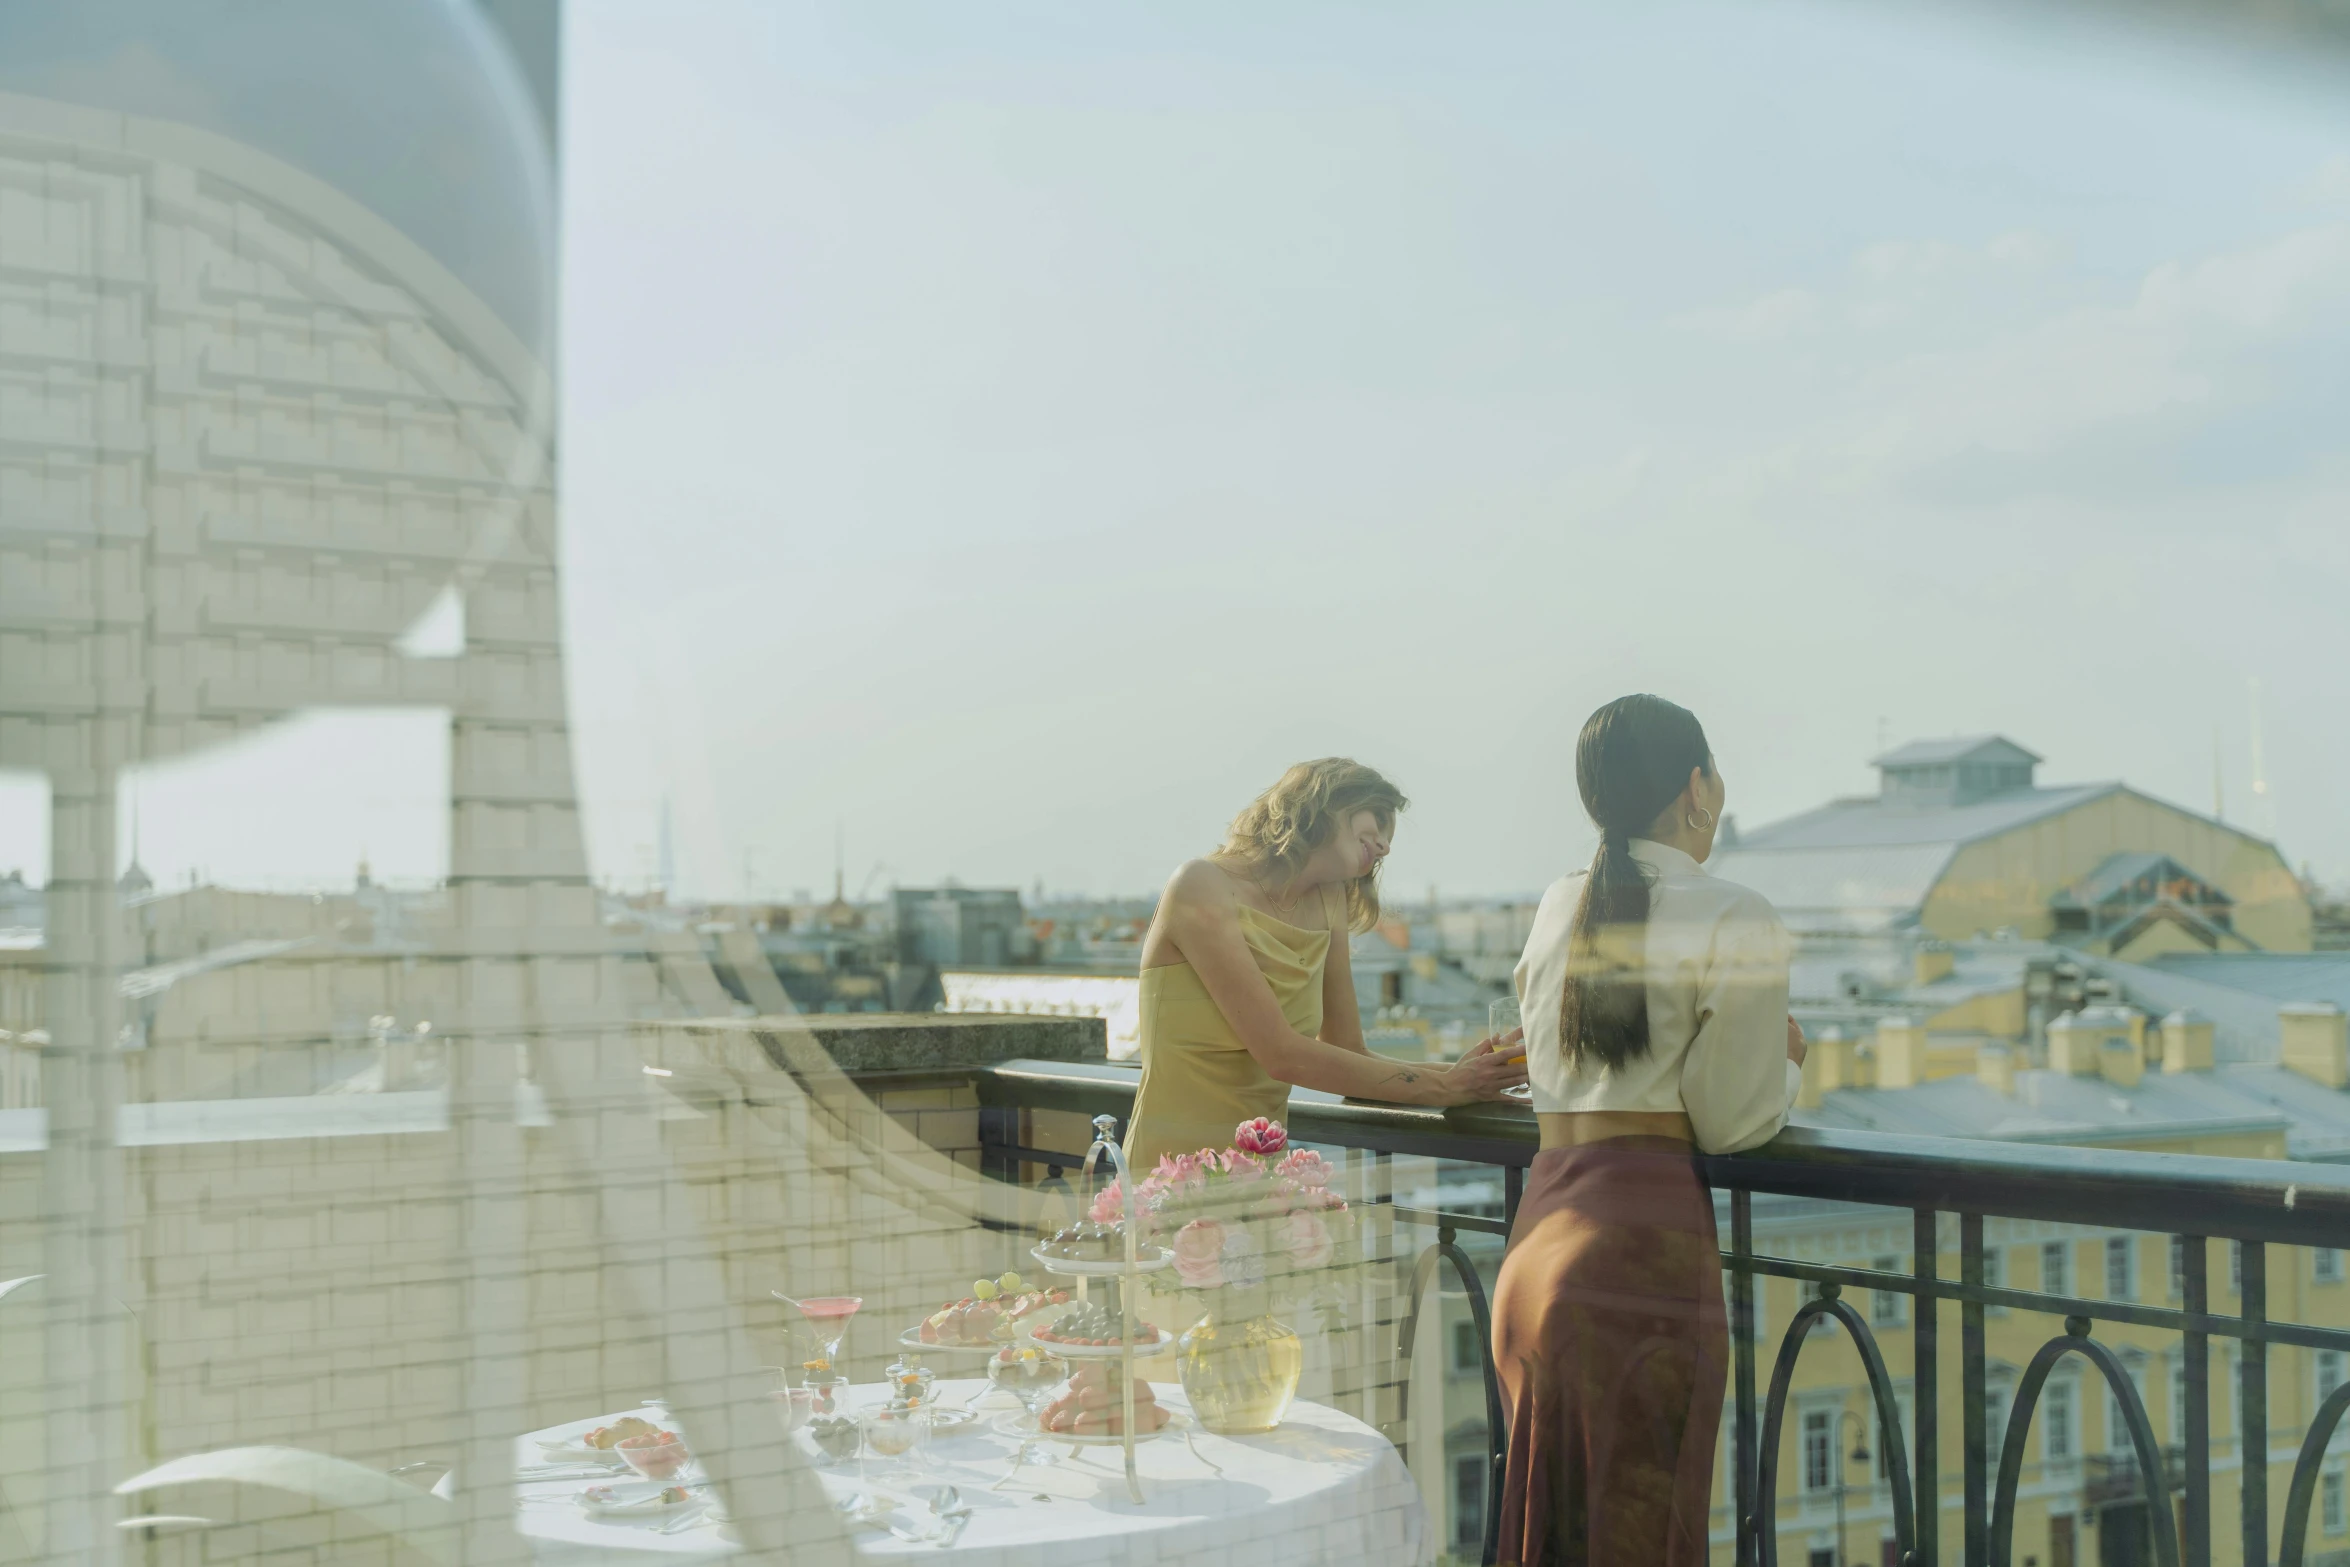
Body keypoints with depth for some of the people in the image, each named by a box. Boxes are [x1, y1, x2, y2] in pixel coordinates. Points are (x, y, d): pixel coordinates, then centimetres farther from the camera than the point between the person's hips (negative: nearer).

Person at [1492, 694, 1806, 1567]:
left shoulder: (1557, 906, 15)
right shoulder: (1735, 920, -5)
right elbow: (1732, 1121, -4)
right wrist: (1786, 1063, 17)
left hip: (1538, 1229, 6)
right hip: (1649, 1234, -6)